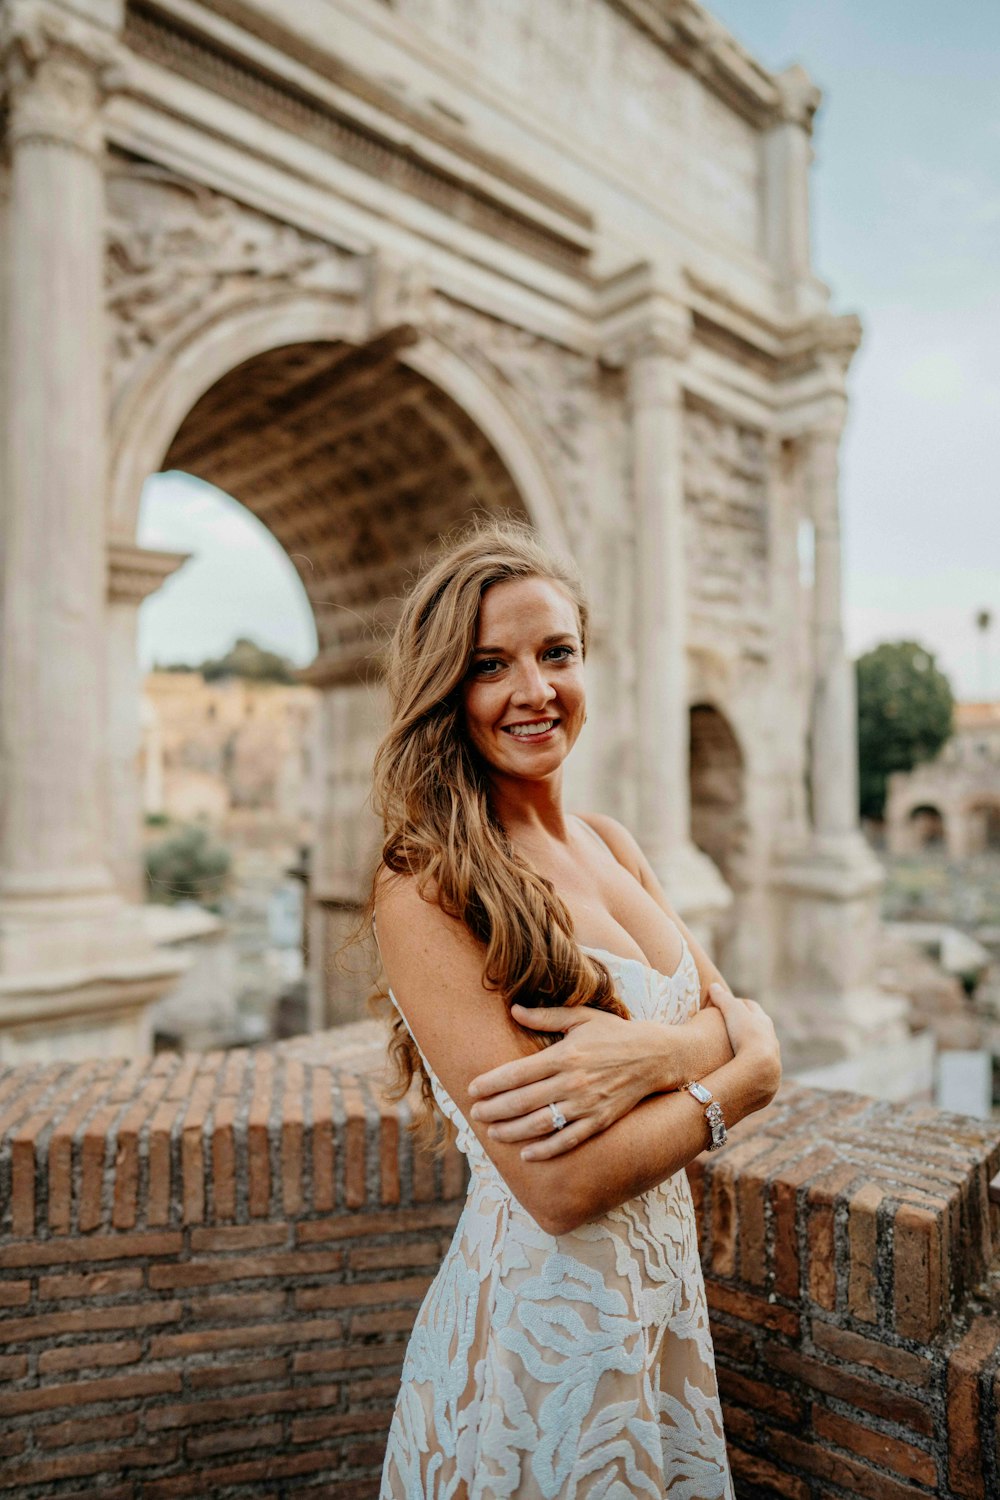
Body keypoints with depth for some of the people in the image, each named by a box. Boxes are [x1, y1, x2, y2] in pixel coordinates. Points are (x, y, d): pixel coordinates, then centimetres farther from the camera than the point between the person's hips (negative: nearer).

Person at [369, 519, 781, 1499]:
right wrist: (740, 1079, -13)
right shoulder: (425, 891, -23)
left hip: (662, 1294, 7)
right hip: (542, 1315, -6)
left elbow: (745, 1016, -2)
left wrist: (655, 1053, -23)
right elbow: (560, 1184, -26)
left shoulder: (608, 843, 0)